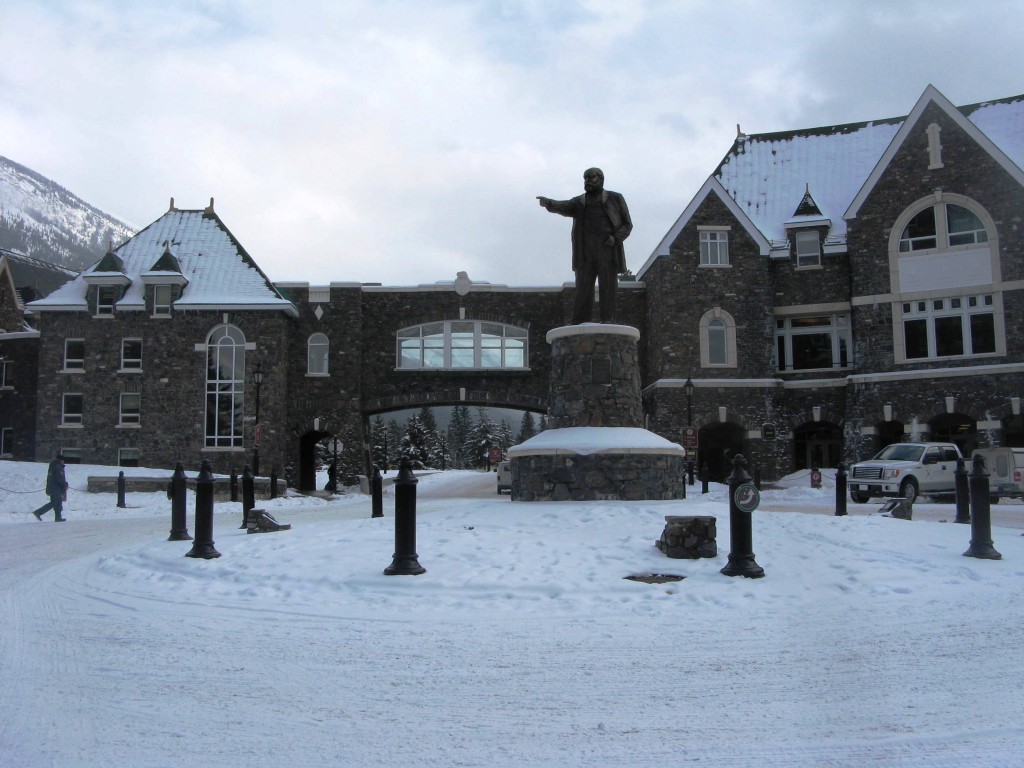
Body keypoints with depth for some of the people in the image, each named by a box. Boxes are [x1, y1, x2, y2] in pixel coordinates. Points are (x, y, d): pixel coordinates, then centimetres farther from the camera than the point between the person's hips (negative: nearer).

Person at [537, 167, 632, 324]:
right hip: (585, 255, 2)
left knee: (607, 291, -7)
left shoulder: (615, 199, 12)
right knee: (583, 292, -5)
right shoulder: (579, 202, 18)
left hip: (608, 251, -2)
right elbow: (563, 207, -2)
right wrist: (548, 203, -24)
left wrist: (615, 238, -9)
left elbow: (627, 225, 11)